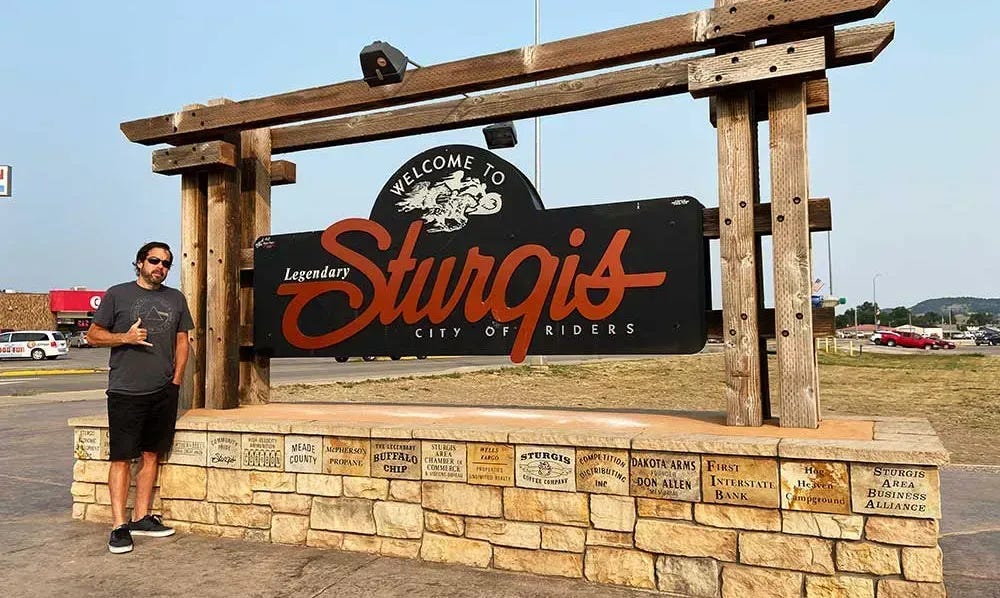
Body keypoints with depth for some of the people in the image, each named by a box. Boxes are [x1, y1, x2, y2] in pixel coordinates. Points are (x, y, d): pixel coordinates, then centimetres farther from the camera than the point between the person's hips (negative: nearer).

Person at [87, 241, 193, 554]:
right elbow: (93, 335, 5)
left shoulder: (175, 298, 12)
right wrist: (125, 337, -14)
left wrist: (176, 379, 5)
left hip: (163, 392, 4)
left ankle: (141, 518, 20)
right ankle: (119, 526, 4)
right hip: (125, 391, -3)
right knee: (121, 458, -2)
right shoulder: (118, 294, 2)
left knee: (151, 455, 9)